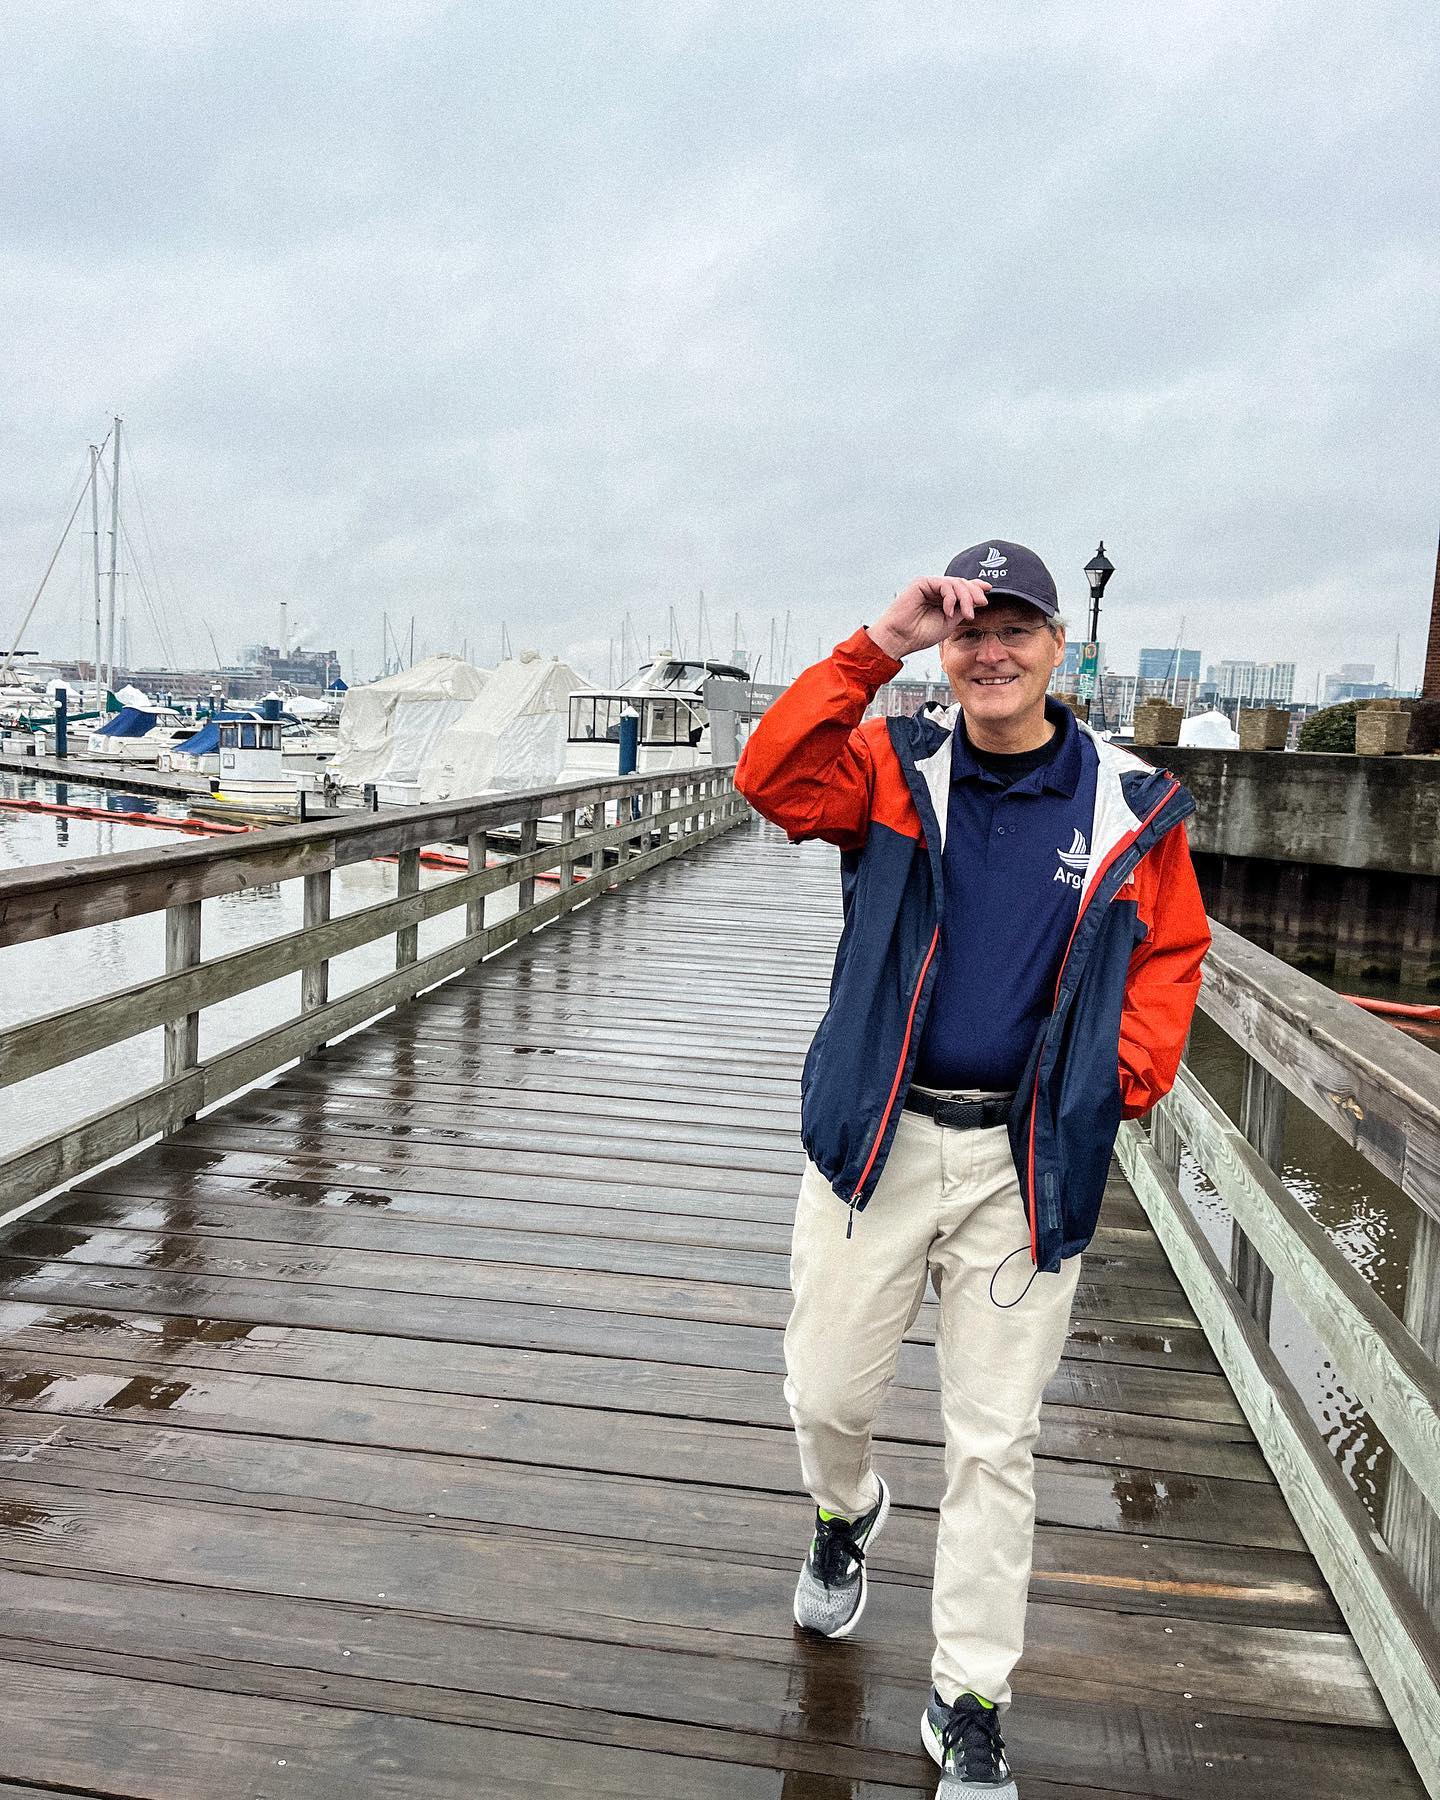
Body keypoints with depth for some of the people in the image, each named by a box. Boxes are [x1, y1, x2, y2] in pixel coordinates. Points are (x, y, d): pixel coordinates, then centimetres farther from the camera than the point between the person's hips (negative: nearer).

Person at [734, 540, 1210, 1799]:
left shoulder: (1132, 805, 0)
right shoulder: (893, 768, -1)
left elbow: (1170, 953, 8)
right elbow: (772, 778, -19)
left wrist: (1128, 1078, -6)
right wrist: (878, 647, -22)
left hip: (1028, 1162, 0)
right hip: (878, 1138, 1)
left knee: (995, 1443, 9)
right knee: (827, 1390, 13)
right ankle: (846, 1513, 50)